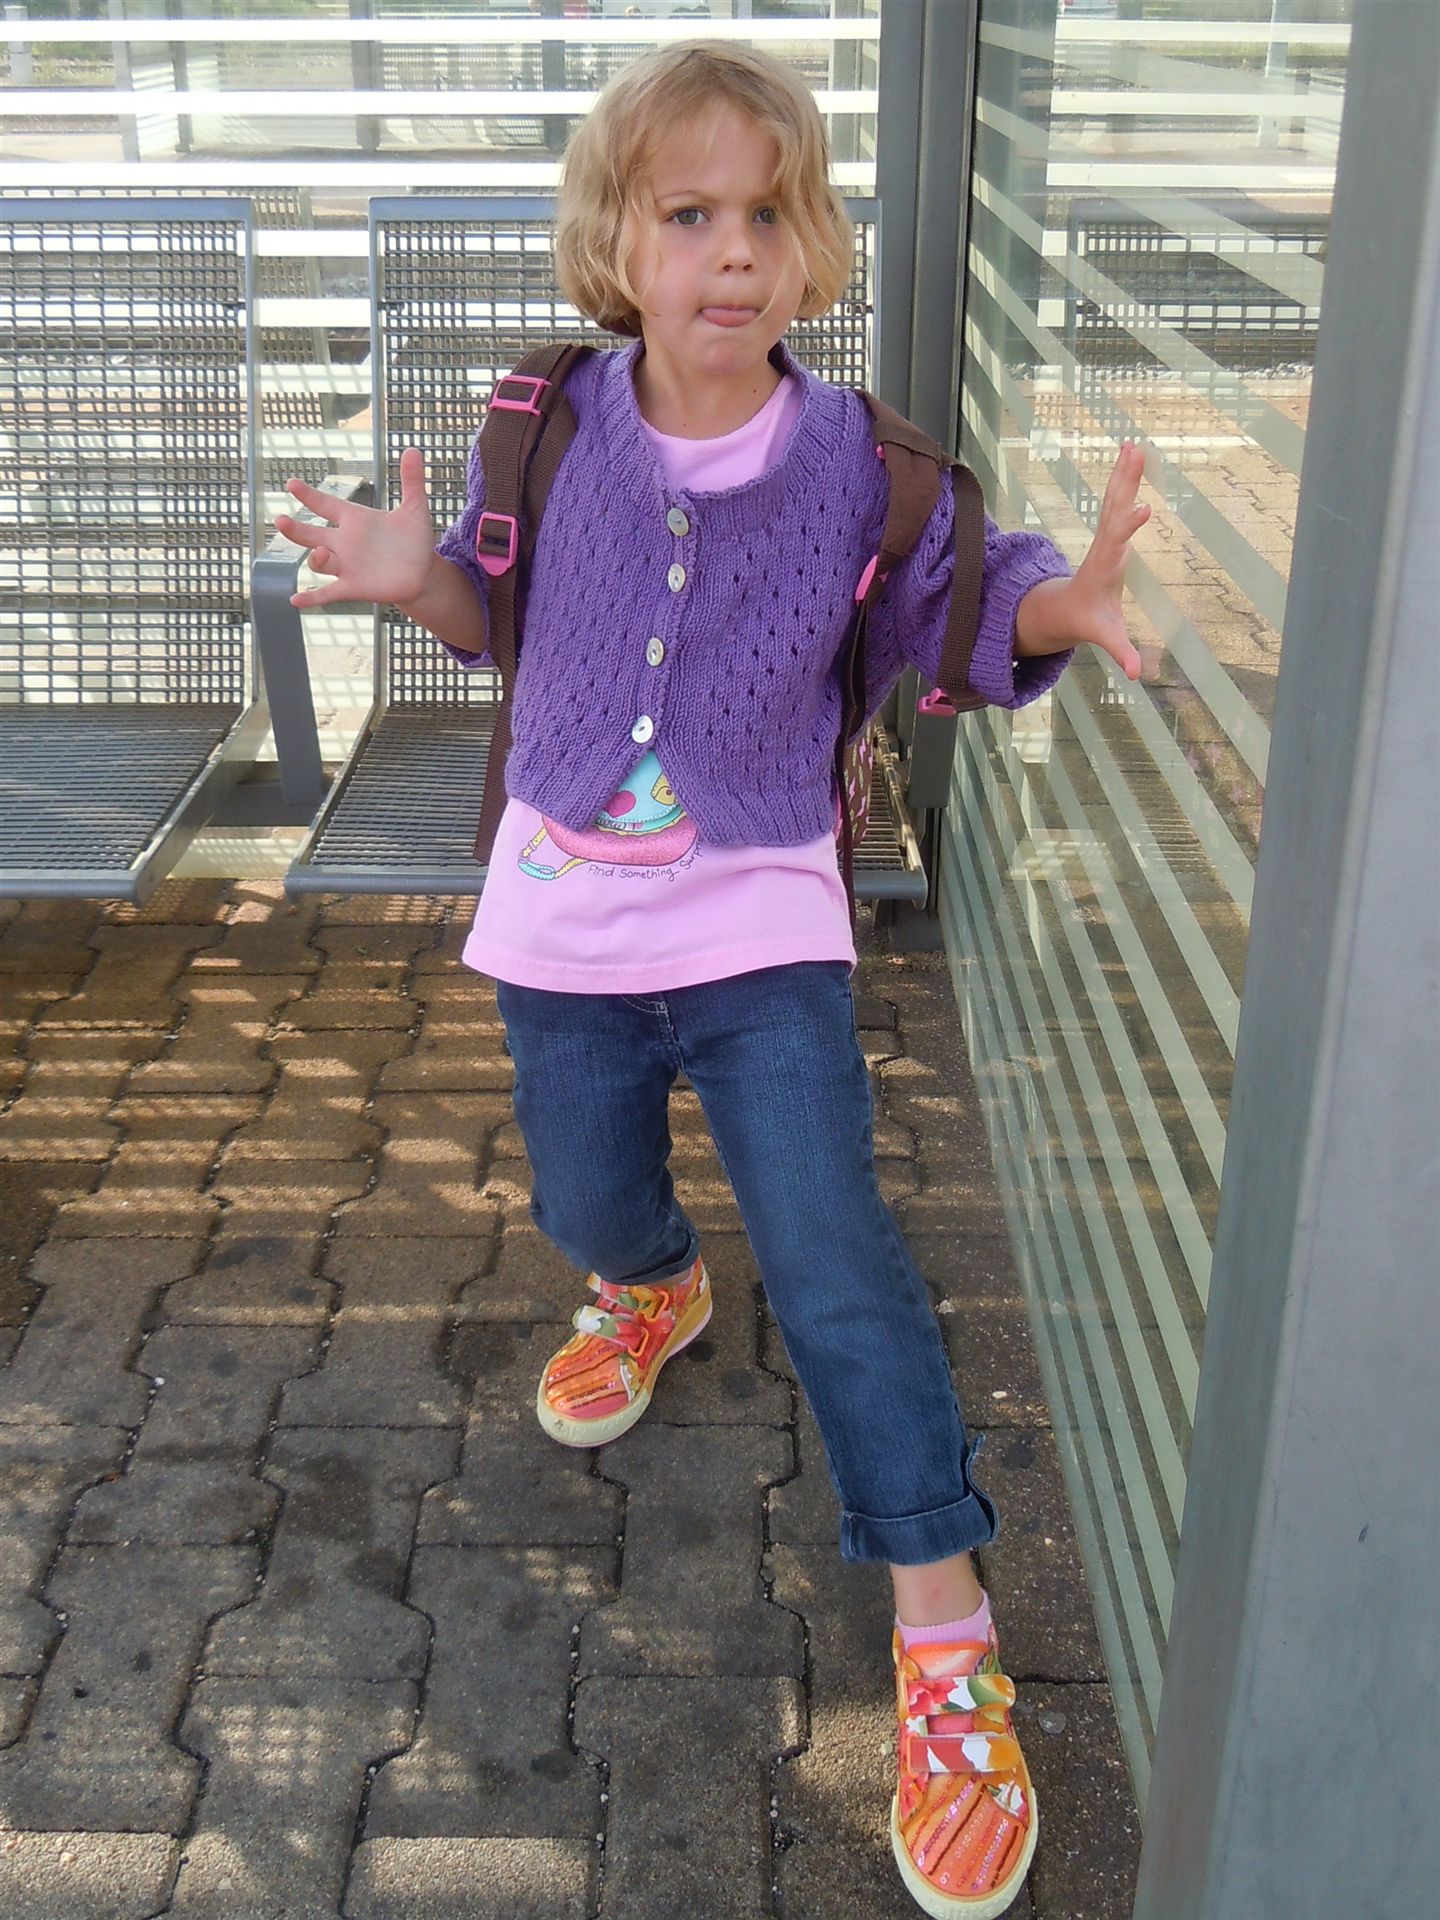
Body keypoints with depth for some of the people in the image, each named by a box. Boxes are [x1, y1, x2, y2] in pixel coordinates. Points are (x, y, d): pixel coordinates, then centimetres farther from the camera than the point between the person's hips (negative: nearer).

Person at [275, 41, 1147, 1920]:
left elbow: (951, 612, -3)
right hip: (564, 912, 3)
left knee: (837, 1269, -9)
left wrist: (1062, 603, -25)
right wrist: (414, 573, -15)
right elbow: (497, 610, 8)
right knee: (586, 1198, 23)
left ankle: (947, 1640, 4)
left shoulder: (858, 454, -11)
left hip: (762, 920, -3)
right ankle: (647, 1293, 63)